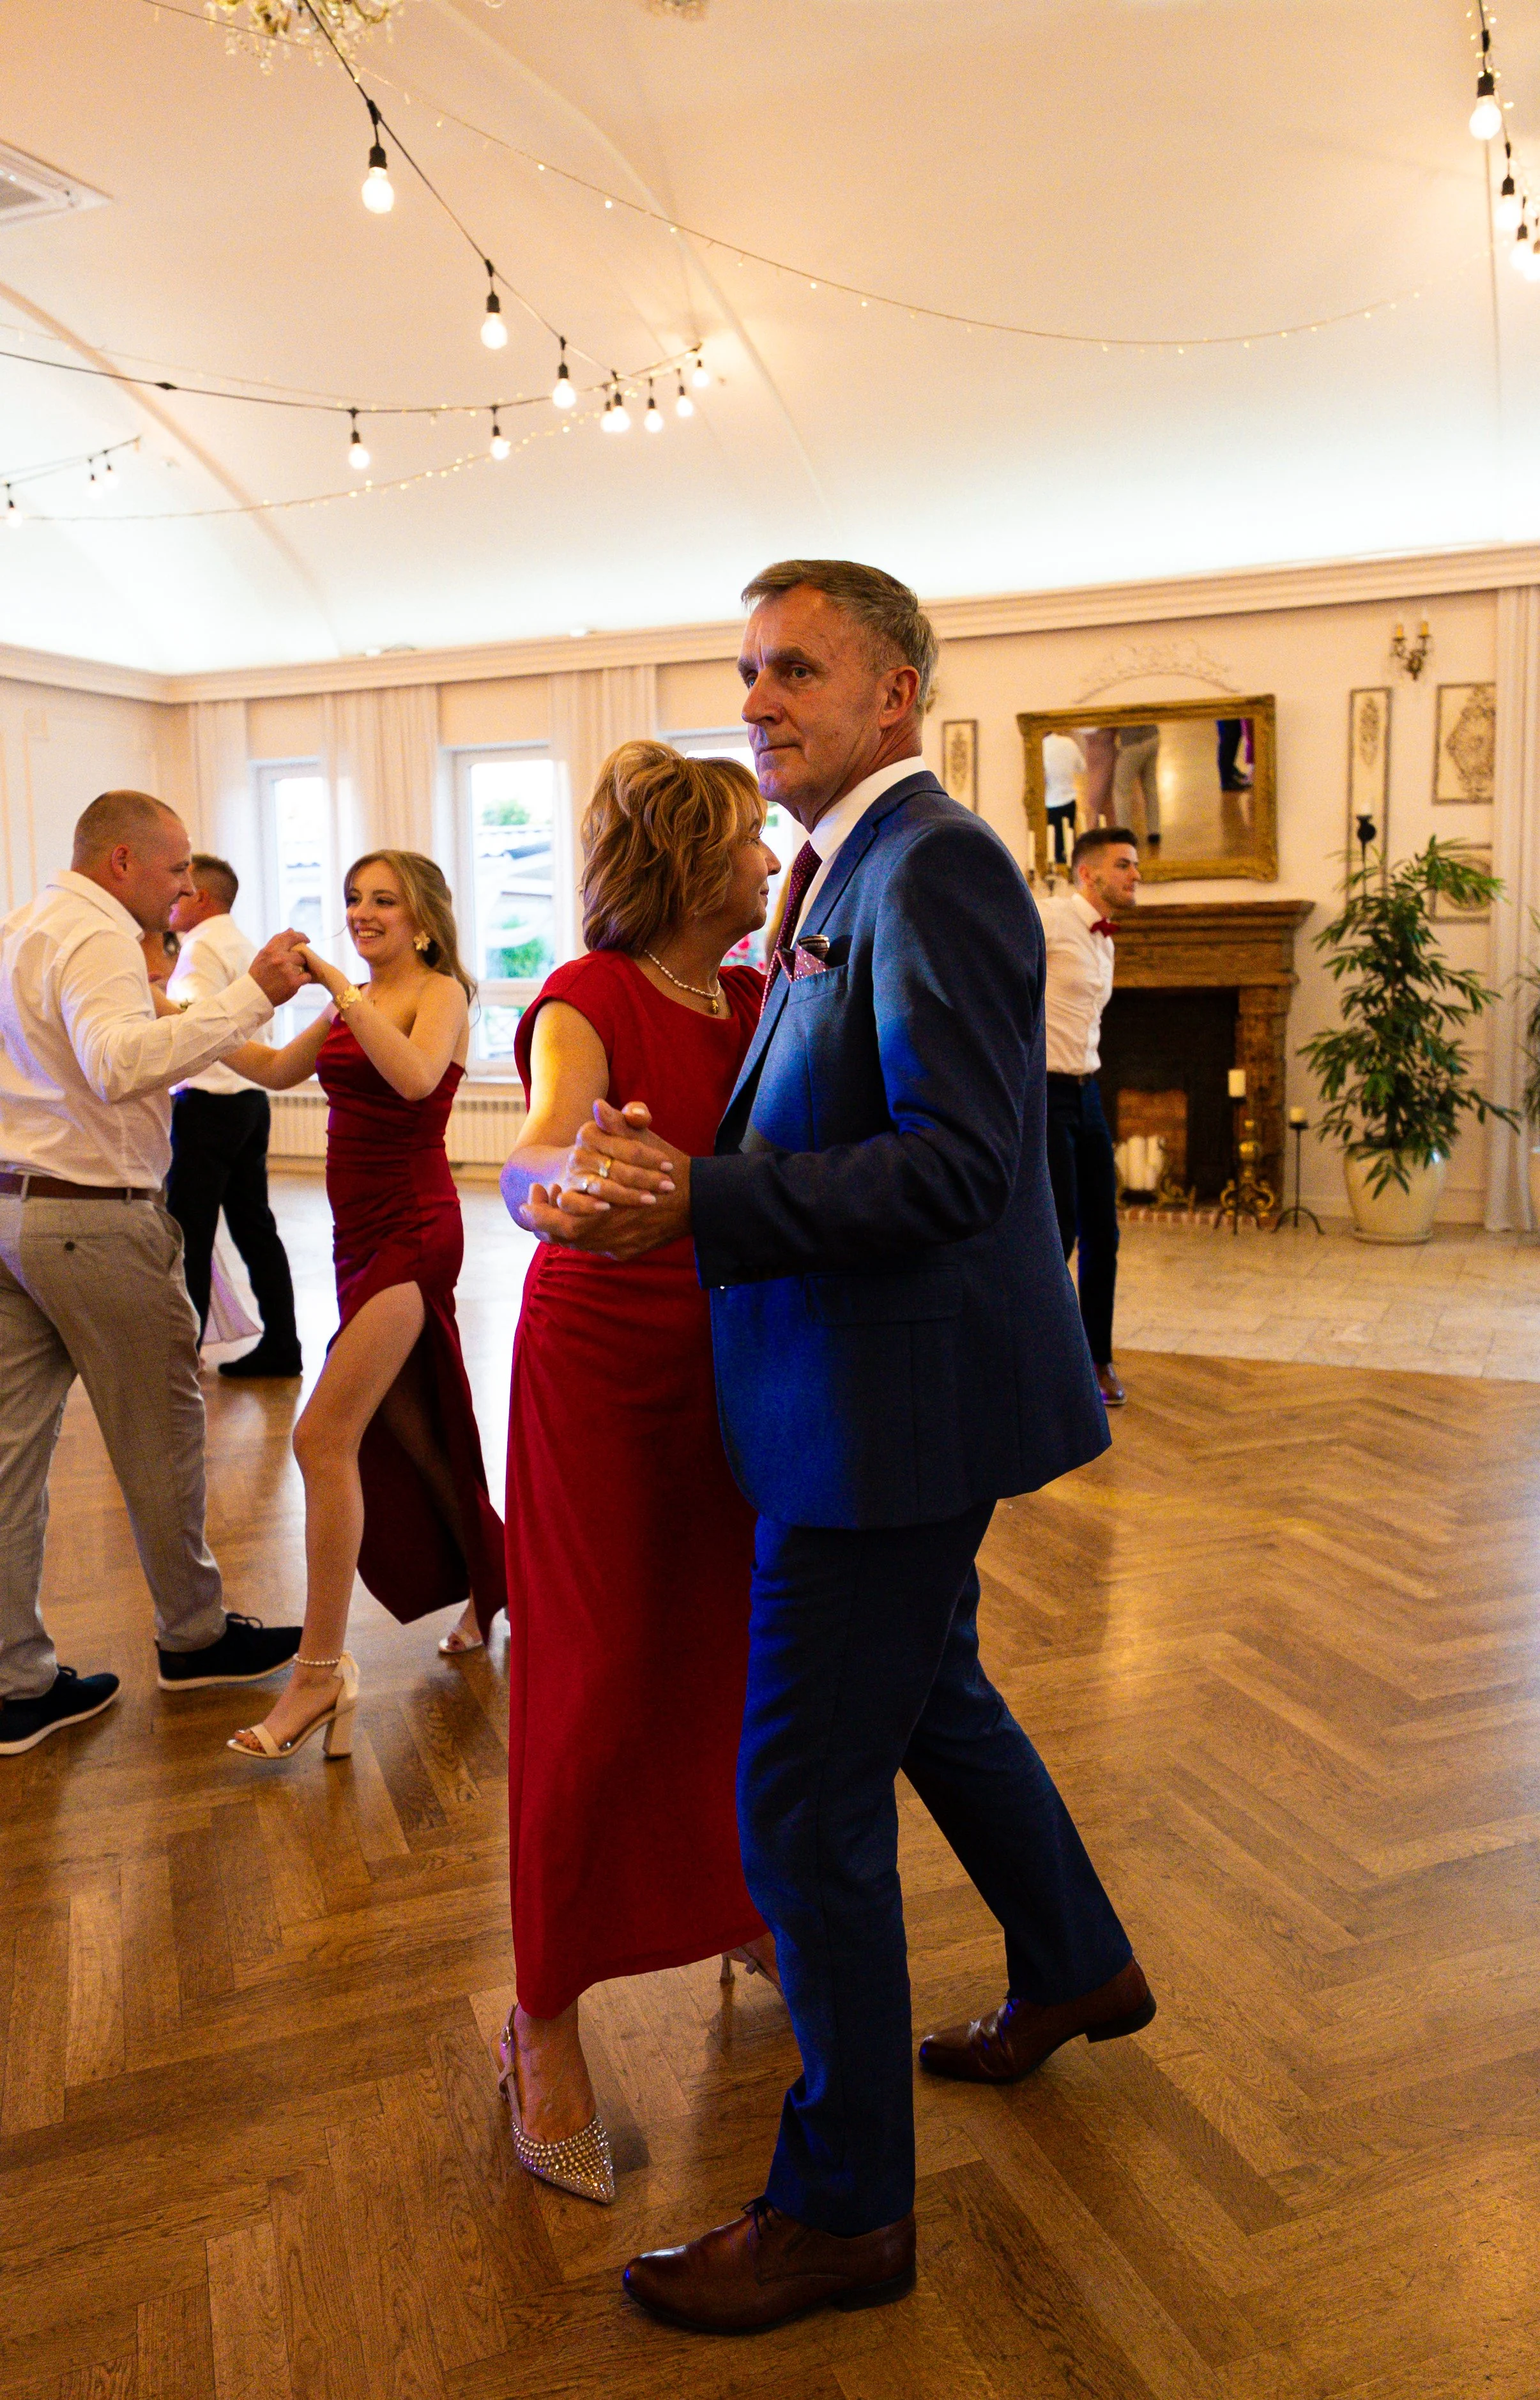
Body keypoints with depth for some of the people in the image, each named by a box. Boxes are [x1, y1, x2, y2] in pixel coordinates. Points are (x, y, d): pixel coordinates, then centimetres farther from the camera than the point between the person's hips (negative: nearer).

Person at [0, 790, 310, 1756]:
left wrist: (163, 1018, 26)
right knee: (161, 1430, 7)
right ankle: (195, 1634, 23)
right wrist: (250, 996, -31)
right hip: (91, 1216, -9)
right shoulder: (97, 937, -13)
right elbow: (119, 1065, -30)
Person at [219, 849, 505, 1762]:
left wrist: (341, 987, -28)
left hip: (413, 1232, -8)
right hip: (364, 1233, 8)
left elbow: (416, 1076, -28)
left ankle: (322, 1669, -8)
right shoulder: (353, 1001, 14)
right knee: (407, 1432, 16)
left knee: (324, 1437, -14)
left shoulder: (442, 993, -9)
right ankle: (494, 1583, 36)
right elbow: (278, 1070, 16)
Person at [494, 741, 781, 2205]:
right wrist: (563, 1177, -55)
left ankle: (738, 1908, 39)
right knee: (599, 1686, -1)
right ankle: (544, 2019, 17)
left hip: (731, 1358, 6)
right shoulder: (587, 1004, -15)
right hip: (602, 1367, -6)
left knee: (735, 1654, 13)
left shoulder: (756, 996, 7)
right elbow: (526, 1170, -32)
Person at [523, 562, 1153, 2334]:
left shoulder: (932, 866, -18)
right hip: (889, 1391, 10)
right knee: (928, 1693, 27)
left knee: (806, 1802, 1)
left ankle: (842, 2207, 22)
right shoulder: (847, 872, 13)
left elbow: (955, 1161, -26)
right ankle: (1076, 1967, 51)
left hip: (898, 1405, -10)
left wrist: (699, 1203, -29)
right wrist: (671, 1162, 0)